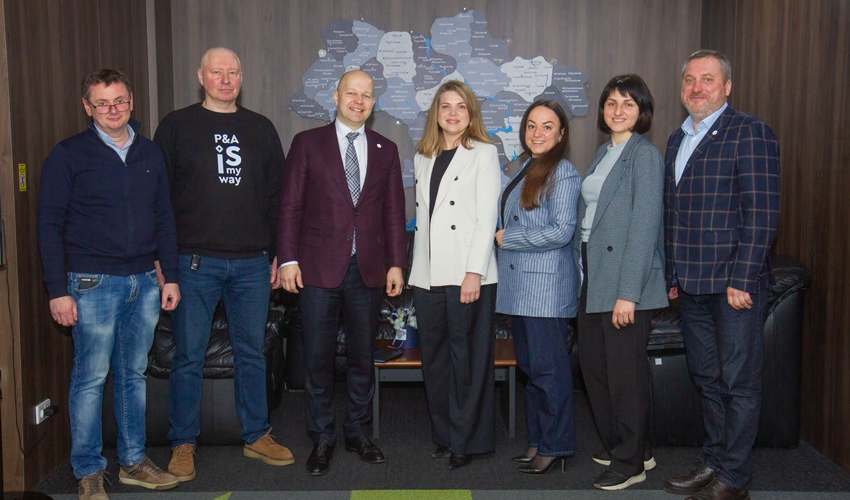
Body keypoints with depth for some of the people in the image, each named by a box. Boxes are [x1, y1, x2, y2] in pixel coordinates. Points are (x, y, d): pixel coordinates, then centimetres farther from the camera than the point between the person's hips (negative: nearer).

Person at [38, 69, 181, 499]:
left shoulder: (149, 153, 11)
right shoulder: (68, 155, -2)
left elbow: (164, 219, 14)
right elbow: (50, 226, -3)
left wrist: (171, 277, 9)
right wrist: (58, 290, -9)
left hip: (144, 282, 4)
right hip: (94, 284, -4)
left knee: (133, 375, 12)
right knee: (90, 377, 1)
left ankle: (133, 462, 24)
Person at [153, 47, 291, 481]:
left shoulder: (261, 129, 12)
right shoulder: (177, 125, 4)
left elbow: (277, 195, 14)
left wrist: (280, 253, 9)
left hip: (252, 263, 3)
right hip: (195, 262, -2)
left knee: (251, 352, 11)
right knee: (188, 356, 3)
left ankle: (256, 436, 24)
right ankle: (183, 444, 17)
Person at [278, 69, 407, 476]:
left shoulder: (386, 149, 12)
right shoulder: (308, 143, 5)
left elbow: (394, 211, 10)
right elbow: (290, 205, 1)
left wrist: (396, 263, 3)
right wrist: (288, 259, -7)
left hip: (369, 270, 2)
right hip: (319, 268, -2)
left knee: (362, 356, 10)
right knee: (318, 357, 3)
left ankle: (358, 433, 25)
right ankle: (322, 439, 17)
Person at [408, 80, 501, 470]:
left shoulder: (483, 154, 2)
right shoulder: (422, 158, 18)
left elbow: (487, 217, -6)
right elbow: (421, 216, 17)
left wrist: (474, 271, -14)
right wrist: (416, 266, 9)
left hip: (467, 274, -5)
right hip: (427, 273, 5)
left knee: (467, 357, -1)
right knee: (434, 356, 9)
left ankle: (467, 441, 11)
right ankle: (444, 435, 22)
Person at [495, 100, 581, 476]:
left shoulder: (563, 172, -9)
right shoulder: (524, 170, 17)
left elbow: (562, 231, -17)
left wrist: (508, 238, -10)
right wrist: (503, 238, 8)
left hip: (546, 285, -9)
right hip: (519, 284, 9)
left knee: (548, 367, -3)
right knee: (529, 366, 13)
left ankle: (555, 447, 9)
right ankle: (538, 442, 24)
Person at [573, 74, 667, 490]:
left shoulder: (645, 155, -10)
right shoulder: (604, 152, 15)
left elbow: (645, 226, -16)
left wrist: (628, 293, -20)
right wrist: (582, 274, 8)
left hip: (625, 279, -8)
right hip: (592, 275, 8)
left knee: (625, 370, 0)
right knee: (592, 363, 13)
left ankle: (631, 461, 16)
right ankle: (615, 444, 31)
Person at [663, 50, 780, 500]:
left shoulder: (749, 132, -7)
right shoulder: (678, 139, 16)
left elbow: (763, 212, -14)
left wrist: (742, 280, -18)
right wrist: (673, 275, 14)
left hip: (734, 285, -7)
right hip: (691, 286, 7)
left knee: (739, 383, 3)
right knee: (707, 379, 16)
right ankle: (714, 464, 29)